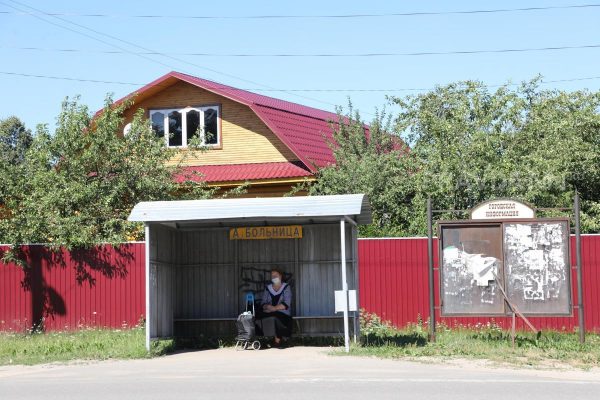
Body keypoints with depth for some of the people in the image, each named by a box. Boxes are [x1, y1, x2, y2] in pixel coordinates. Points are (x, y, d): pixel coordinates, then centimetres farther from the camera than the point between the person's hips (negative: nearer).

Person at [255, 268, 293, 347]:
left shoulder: (286, 288, 5)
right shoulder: (268, 288, 17)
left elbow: (286, 304, -8)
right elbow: (263, 303, 9)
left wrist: (274, 308, -21)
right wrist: (266, 306, -15)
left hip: (283, 314, -4)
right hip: (269, 313, 4)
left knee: (274, 318, -36)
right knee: (260, 318, -28)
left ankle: (277, 341, -22)